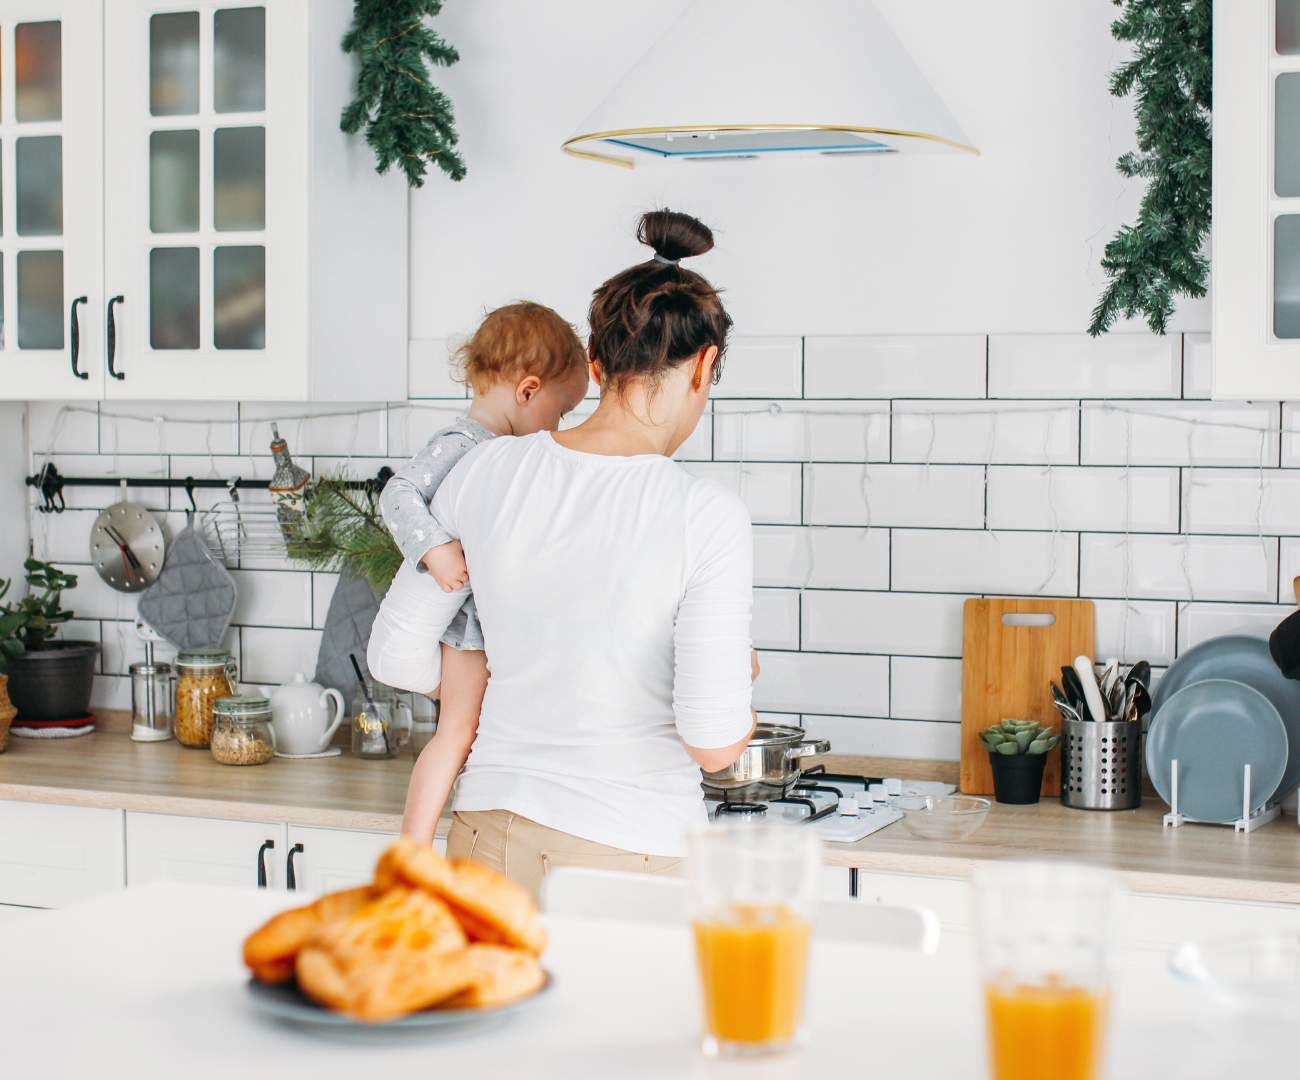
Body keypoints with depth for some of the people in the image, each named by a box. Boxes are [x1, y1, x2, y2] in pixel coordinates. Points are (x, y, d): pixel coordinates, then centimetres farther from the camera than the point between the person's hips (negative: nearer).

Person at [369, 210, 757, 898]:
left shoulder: (487, 470, -1)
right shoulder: (707, 517, -14)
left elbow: (396, 654, 8)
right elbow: (714, 744, -15)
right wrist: (740, 682, 7)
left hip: (489, 840, 4)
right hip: (634, 854, -4)